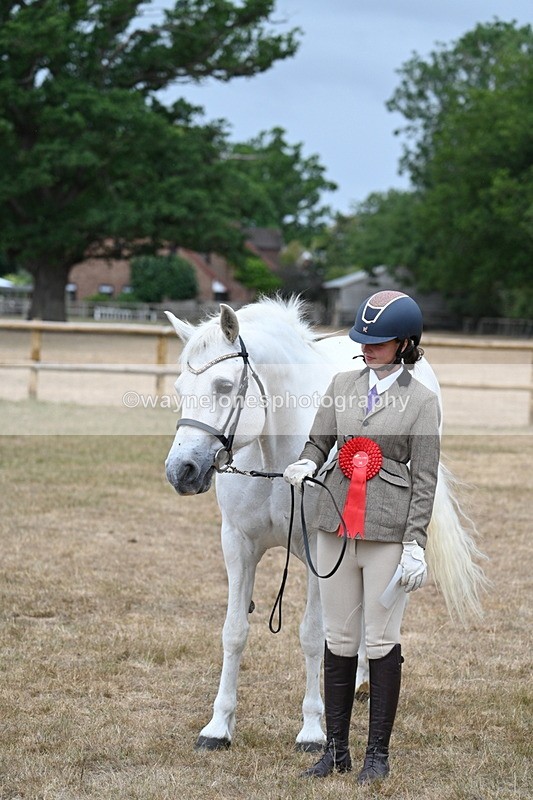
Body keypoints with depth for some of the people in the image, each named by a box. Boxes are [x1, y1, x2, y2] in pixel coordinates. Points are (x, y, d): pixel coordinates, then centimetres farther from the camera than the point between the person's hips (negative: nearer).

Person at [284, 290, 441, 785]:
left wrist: (415, 543, -9)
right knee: (338, 639, 8)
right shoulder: (342, 386, 9)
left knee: (382, 641, 0)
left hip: (388, 532, -4)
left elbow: (424, 480, -4)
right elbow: (319, 441, 13)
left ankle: (378, 752, 10)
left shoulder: (421, 401, -3)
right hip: (336, 524, 4)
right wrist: (305, 465, -11)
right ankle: (335, 748, 16)